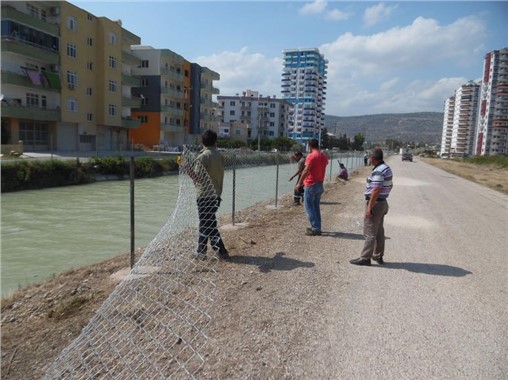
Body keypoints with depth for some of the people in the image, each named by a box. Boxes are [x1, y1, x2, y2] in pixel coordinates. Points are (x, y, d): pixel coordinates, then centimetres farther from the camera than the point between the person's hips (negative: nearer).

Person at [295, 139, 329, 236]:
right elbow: (320, 169, 12)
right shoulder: (324, 156, 8)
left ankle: (316, 229, -3)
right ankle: (317, 228, 20)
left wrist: (299, 183, -13)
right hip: (320, 184, 8)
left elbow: (306, 171, -19)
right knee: (316, 207, 16)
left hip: (311, 185, -8)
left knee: (309, 207, -1)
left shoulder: (311, 156, -15)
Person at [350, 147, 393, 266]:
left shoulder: (378, 171, -21)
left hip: (375, 203, -10)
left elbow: (376, 190, -26)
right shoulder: (387, 168, 10)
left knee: (370, 232, -4)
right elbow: (390, 185, 19)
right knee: (379, 231, 17)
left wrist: (369, 207, -24)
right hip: (383, 202, 10)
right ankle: (378, 256, 27)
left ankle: (365, 258, 2)